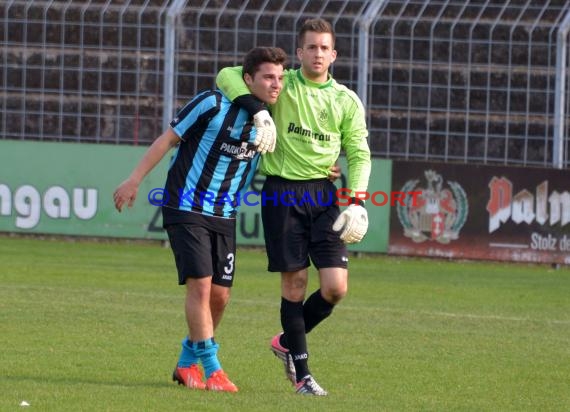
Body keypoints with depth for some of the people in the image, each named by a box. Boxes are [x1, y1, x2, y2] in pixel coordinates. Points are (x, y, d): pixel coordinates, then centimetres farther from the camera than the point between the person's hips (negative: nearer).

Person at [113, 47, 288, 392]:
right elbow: (168, 139, -8)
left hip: (224, 217, 6)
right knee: (200, 284, -15)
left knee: (220, 294, 3)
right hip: (186, 209, -6)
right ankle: (212, 368, -9)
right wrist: (135, 180, -11)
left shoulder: (269, 119, 3)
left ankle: (188, 363, 21)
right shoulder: (213, 104, -14)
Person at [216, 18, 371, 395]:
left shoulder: (346, 100, 8)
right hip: (282, 191, -2)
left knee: (336, 287, -7)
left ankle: (288, 342, 20)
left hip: (323, 193, 2)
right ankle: (302, 373, 8)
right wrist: (254, 108, -18)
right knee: (295, 281, -2)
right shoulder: (282, 84, 3)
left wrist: (357, 201, -6)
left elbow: (359, 153, 9)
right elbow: (227, 76, -1)